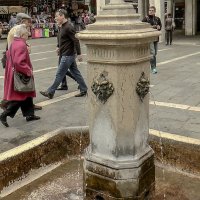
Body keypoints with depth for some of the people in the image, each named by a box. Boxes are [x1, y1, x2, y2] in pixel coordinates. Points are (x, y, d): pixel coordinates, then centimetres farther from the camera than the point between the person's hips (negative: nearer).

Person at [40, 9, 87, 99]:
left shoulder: (68, 27, -19)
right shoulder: (63, 27, 11)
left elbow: (76, 40, -21)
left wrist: (79, 54, -21)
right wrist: (59, 47, 20)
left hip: (67, 55, -10)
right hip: (67, 54, 10)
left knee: (59, 74, -3)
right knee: (75, 72, 13)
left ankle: (50, 92, 5)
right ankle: (84, 90, 20)